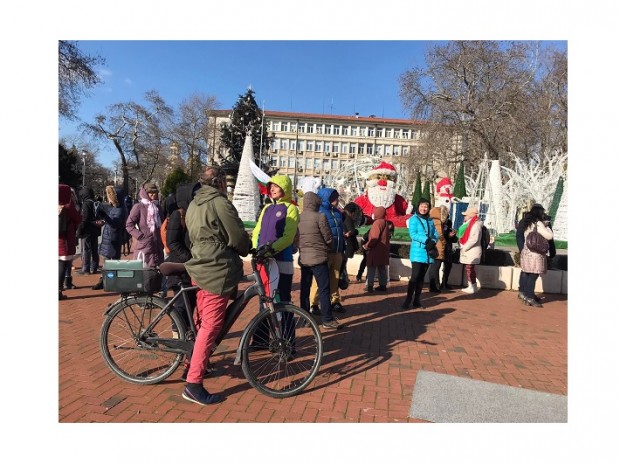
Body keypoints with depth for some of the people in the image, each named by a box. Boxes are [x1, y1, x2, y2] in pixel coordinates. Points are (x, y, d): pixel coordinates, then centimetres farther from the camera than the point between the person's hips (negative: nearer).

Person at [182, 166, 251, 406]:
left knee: (203, 322, 21)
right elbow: (239, 238, -12)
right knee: (211, 326, -5)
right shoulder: (220, 203, -13)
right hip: (217, 271, -9)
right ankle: (193, 384, 0)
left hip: (199, 268, 9)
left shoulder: (193, 204, 15)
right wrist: (250, 250, 7)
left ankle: (197, 362, 36)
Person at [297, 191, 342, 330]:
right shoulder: (319, 217, -11)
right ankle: (327, 320, 1)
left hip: (303, 258, 6)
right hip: (318, 257, -6)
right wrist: (327, 250, 12)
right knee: (324, 289, -1)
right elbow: (328, 238, -7)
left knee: (304, 288, 11)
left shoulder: (298, 218, 5)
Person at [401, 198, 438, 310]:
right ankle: (408, 300, -4)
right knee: (415, 276, -11)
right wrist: (426, 240, -22)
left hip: (428, 252, 5)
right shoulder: (414, 219, -2)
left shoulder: (430, 221, 13)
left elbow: (436, 235, 11)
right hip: (417, 252, -5)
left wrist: (432, 242, -11)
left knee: (421, 277, 9)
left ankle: (417, 301, 16)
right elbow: (413, 234, -13)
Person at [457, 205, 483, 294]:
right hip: (467, 250, 9)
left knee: (469, 269, -4)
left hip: (472, 251, -9)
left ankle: (473, 287, 3)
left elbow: (474, 239, -22)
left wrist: (464, 248, -16)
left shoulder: (475, 224, -14)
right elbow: (464, 236, 22)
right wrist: (463, 247, 8)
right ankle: (471, 286, 21)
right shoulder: (469, 223, 16)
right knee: (468, 269, 13)